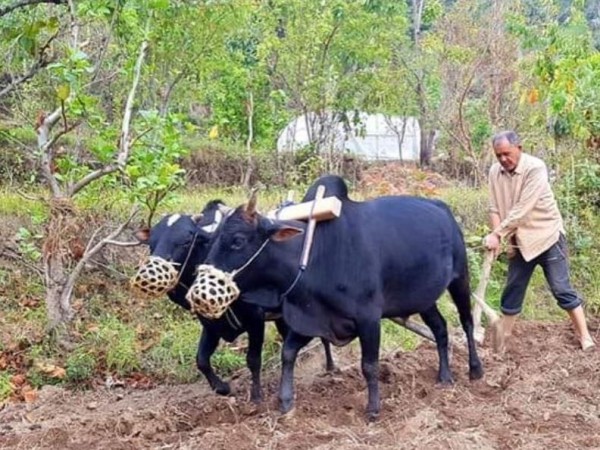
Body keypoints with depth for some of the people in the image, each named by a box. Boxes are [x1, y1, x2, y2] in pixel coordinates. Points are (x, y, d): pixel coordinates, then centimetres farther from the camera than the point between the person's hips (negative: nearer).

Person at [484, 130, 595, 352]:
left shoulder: (535, 168, -22)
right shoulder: (495, 172, -4)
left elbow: (522, 209, -27)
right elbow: (495, 208, -4)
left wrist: (497, 234, -27)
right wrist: (496, 236, -20)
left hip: (547, 236, -5)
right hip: (519, 241, 5)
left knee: (561, 289, -3)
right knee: (512, 290, 12)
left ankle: (584, 336, 6)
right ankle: (501, 337, 23)